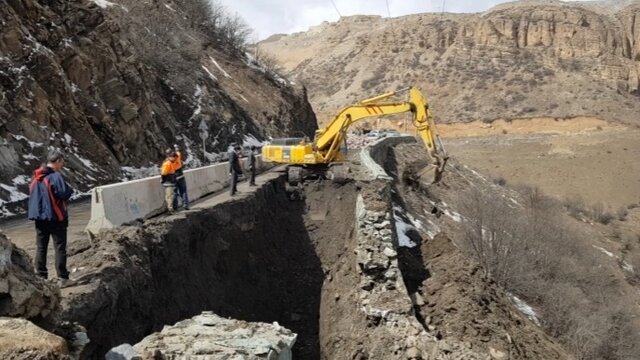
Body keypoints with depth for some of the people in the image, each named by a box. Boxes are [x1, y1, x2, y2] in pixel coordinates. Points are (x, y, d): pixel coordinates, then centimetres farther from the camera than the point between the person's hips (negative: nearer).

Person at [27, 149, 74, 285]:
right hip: (55, 217, -7)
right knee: (60, 247, -1)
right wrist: (70, 190, -1)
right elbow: (64, 194, -20)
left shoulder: (36, 176, 9)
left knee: (41, 247, 11)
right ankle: (63, 278, 0)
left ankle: (40, 276, 14)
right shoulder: (55, 176, -15)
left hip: (39, 217, 7)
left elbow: (32, 193, 15)